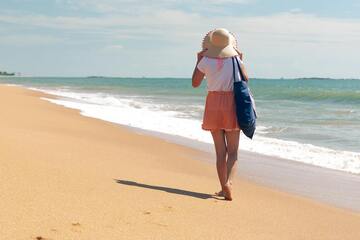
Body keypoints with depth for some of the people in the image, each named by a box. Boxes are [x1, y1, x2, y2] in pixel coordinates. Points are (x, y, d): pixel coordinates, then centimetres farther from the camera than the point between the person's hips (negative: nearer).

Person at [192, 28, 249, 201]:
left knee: (220, 151, 8)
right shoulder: (235, 59, -4)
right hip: (232, 104, 0)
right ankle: (228, 182, -18)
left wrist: (198, 61, 12)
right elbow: (245, 80, 10)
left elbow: (195, 83, 6)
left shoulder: (205, 60, -6)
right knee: (233, 151, 4)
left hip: (213, 104, 1)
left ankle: (224, 187, 6)